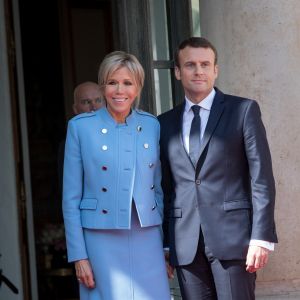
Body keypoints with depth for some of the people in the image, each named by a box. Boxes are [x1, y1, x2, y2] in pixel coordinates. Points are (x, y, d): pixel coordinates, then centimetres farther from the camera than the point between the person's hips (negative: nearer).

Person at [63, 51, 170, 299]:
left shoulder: (152, 125, 6)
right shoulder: (80, 127, -2)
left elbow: (159, 190, 12)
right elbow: (71, 198, -1)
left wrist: (166, 245, 9)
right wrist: (78, 255, -5)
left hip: (147, 240, 3)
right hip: (101, 242, -3)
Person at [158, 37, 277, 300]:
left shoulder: (244, 110, 3)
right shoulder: (165, 124, 13)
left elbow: (262, 179, -2)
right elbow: (165, 187, 15)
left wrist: (262, 237, -10)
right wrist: (164, 244, 10)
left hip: (233, 237, -3)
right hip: (185, 245, 3)